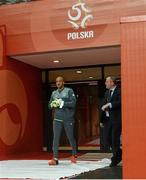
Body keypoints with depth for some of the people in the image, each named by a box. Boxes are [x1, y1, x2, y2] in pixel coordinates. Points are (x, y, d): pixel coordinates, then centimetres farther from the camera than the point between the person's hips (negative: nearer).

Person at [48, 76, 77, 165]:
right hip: (57, 119, 3)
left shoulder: (69, 91, -1)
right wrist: (52, 105, -8)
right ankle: (55, 158, -2)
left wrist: (62, 103, -20)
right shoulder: (54, 93, 13)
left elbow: (73, 103, -12)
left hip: (68, 119, -3)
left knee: (71, 137, 8)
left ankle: (74, 155, 28)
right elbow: (49, 105, 15)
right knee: (56, 138, -4)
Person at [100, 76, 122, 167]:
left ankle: (115, 159, 10)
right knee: (108, 139, 10)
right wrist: (102, 120, 17)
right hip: (108, 119, 8)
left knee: (115, 139, -3)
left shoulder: (119, 91, -8)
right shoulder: (107, 92, 15)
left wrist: (109, 104, -23)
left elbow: (120, 103, -24)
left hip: (116, 119, -8)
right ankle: (119, 154, 29)